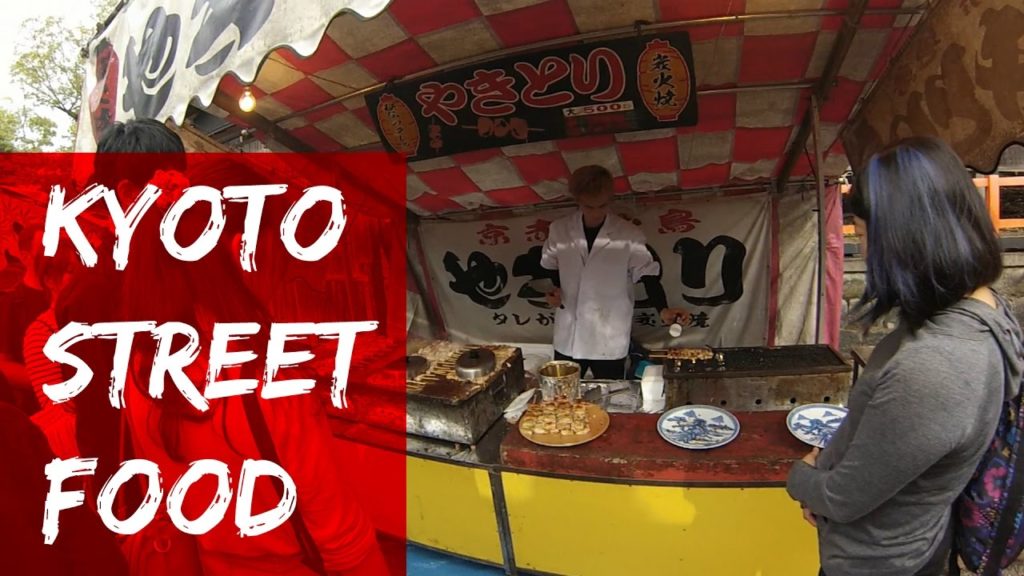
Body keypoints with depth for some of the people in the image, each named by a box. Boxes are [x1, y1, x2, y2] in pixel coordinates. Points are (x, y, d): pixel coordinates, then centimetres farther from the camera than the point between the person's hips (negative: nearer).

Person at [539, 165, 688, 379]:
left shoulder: (629, 236, -10)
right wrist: (556, 289, -6)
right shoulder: (559, 229, -2)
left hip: (609, 340, -2)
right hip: (569, 336, 2)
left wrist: (663, 309, -21)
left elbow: (648, 274, -6)